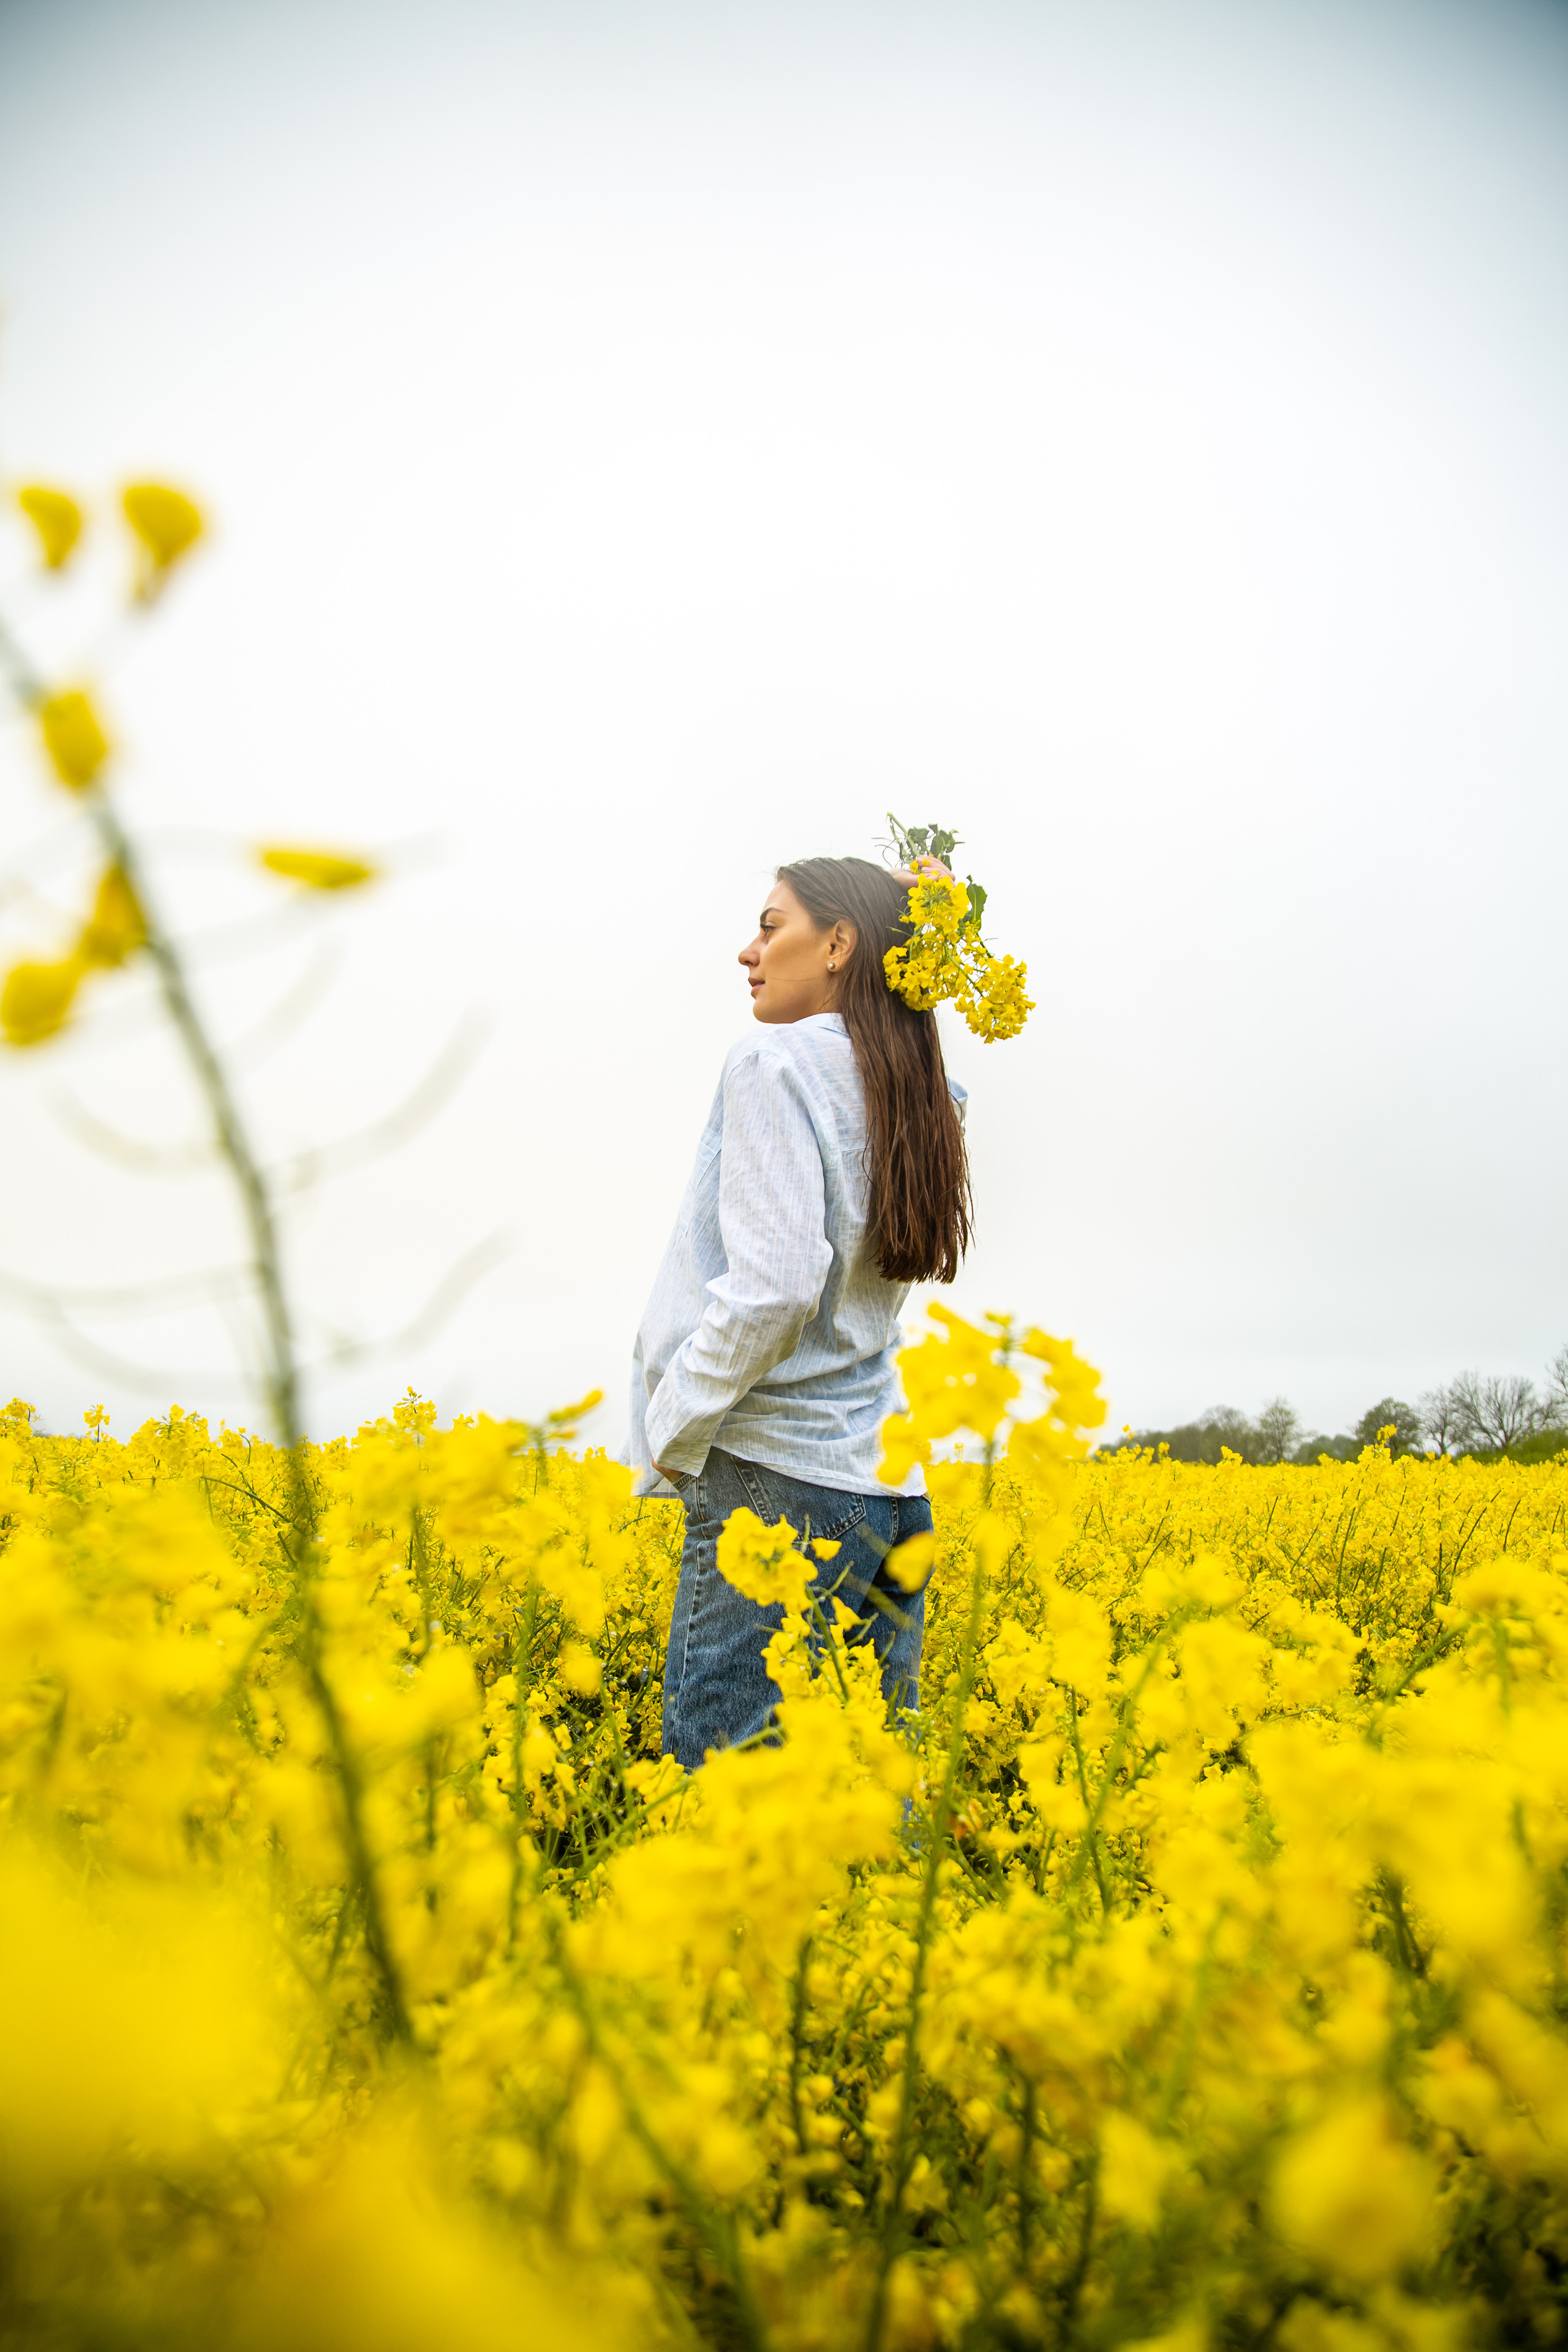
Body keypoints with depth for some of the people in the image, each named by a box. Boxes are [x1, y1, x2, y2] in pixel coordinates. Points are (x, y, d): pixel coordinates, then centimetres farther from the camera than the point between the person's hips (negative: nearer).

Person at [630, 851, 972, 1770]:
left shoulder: (774, 1062, -9)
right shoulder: (918, 1098, 12)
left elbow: (772, 1284, -20)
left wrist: (673, 1429, -7)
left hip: (776, 1482, -8)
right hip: (891, 1488, 8)